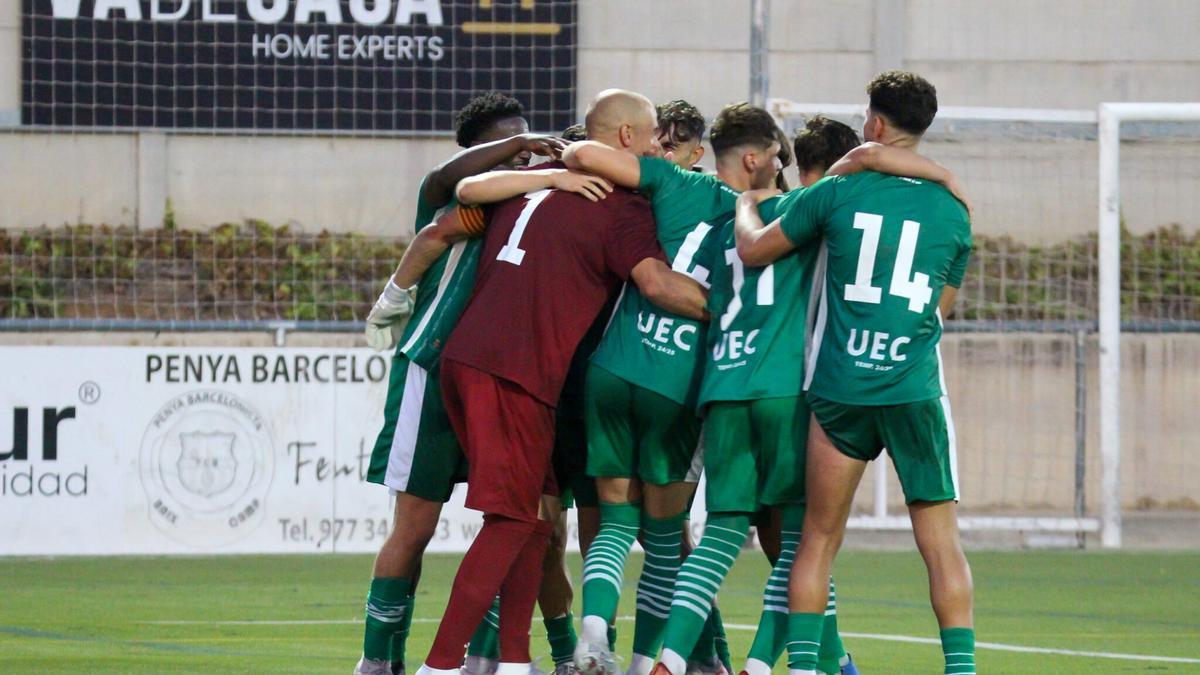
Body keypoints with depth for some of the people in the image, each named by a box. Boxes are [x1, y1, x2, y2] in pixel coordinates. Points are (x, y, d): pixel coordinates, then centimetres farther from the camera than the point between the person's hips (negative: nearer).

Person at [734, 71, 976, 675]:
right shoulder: (950, 210, 5)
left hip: (839, 391, 0)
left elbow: (752, 249, 10)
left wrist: (747, 206, 31)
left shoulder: (836, 193, 0)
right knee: (941, 542, 3)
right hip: (915, 391, 0)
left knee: (818, 539, 9)